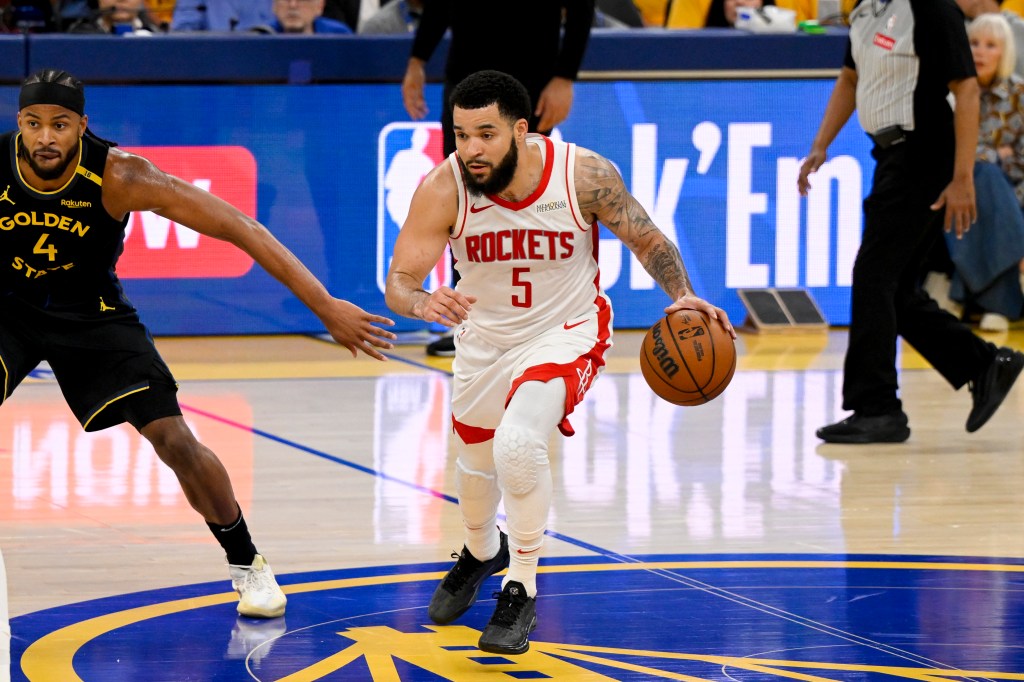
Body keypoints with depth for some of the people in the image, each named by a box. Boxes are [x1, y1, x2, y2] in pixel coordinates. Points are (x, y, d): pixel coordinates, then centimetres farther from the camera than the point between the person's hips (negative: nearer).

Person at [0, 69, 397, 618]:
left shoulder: (119, 177, -29)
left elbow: (239, 228, -27)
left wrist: (326, 307, -30)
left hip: (92, 315, 0)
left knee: (173, 439, -7)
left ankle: (246, 563, 15)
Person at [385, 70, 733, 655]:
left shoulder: (584, 175, -26)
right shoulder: (444, 189, -25)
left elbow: (647, 238, -9)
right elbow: (399, 282, -25)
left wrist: (684, 295, -25)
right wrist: (422, 303, -48)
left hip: (565, 334, -3)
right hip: (483, 337, 3)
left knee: (518, 442, -28)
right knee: (478, 460, 22)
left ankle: (522, 594, -10)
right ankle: (482, 552, 58)